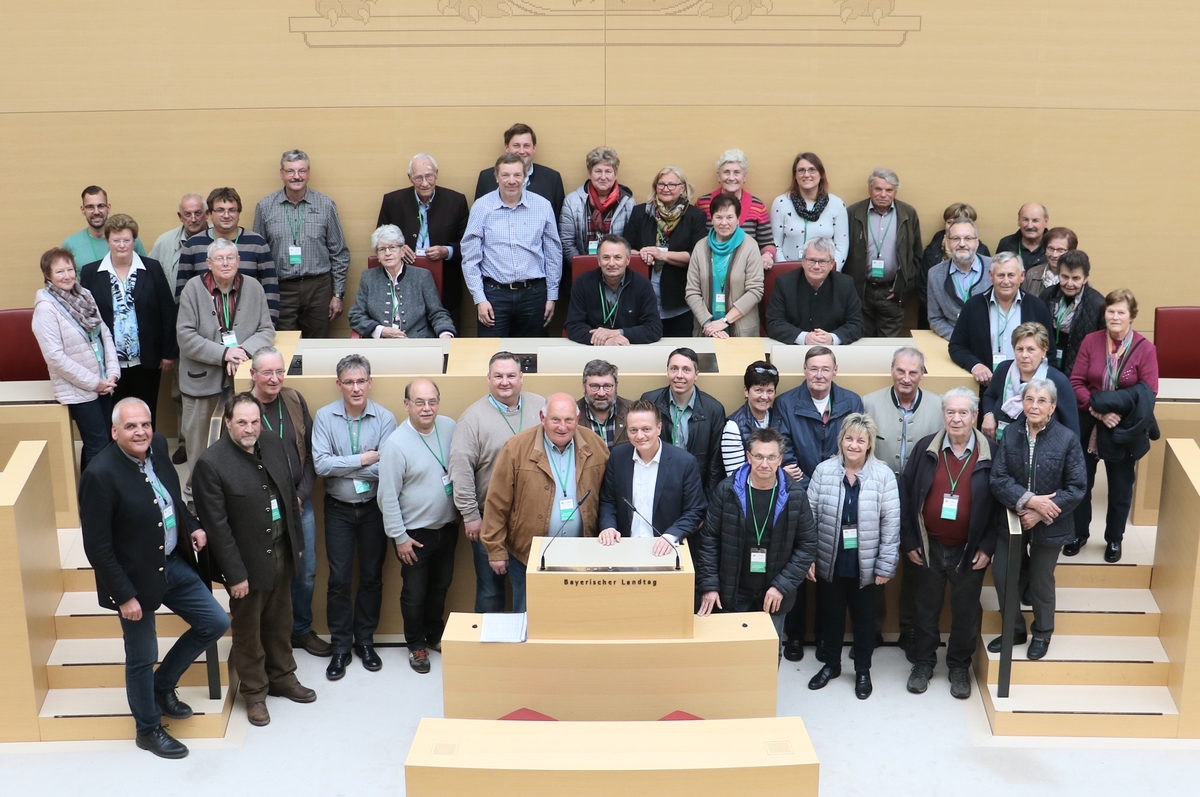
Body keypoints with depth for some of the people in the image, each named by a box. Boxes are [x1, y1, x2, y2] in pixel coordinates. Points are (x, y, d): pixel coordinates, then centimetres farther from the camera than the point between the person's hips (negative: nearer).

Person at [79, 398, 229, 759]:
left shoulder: (157, 446, -5)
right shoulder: (100, 475, -26)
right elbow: (97, 548, -21)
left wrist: (192, 526, 2)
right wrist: (124, 596, -18)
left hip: (175, 564, 7)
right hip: (136, 578, -7)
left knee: (216, 623, 13)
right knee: (142, 659, 11)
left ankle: (163, 686, 34)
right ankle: (149, 730, 35)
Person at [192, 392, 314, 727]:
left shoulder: (274, 447, -1)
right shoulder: (211, 464, -20)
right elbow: (216, 526, -19)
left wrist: (297, 543, 12)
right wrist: (235, 574, -18)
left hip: (281, 552, 6)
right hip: (247, 561, -6)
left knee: (280, 622, 21)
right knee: (248, 630, 12)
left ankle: (282, 677, 41)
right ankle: (254, 692, 30)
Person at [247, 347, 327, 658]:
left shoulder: (295, 401, 1)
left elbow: (310, 452, 5)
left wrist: (301, 494, -4)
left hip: (299, 502, 4)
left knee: (306, 572, 11)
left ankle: (301, 630, 30)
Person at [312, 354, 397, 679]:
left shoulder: (385, 418, -8)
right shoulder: (325, 416, -7)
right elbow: (320, 465, -17)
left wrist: (341, 465, -17)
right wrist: (363, 460, -17)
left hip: (373, 507, 0)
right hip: (339, 509, 0)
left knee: (372, 576, 11)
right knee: (339, 578, 3)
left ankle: (365, 641, 26)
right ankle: (341, 647, 16)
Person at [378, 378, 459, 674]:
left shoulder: (449, 428, -7)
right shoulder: (396, 444, -21)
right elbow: (388, 496, -16)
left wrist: (458, 511, 10)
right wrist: (399, 537, -13)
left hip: (447, 526, 5)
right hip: (415, 533, -5)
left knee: (441, 586, 21)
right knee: (415, 593, 10)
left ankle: (435, 635, 42)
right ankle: (416, 645, 32)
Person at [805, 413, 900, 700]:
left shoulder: (884, 475, -10)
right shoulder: (823, 471, -7)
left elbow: (891, 524, -8)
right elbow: (810, 517, -3)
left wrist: (886, 565, -8)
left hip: (865, 564, -1)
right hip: (830, 562, 1)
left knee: (864, 616, 14)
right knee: (832, 613, 18)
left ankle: (863, 670, 33)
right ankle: (831, 664, 37)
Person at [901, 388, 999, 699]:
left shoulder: (990, 453, -8)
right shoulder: (925, 448, -5)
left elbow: (999, 504, -3)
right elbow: (905, 496, -1)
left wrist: (987, 547, -7)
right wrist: (908, 541, -4)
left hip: (969, 551, -1)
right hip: (928, 547, 1)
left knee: (965, 612, 13)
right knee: (926, 609, 14)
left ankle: (959, 667, 31)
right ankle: (923, 663, 31)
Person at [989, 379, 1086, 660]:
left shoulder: (1068, 439, -14)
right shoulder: (1010, 434, -7)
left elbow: (1077, 488, -13)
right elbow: (998, 479, -11)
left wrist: (1039, 515, -19)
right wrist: (1030, 500, -26)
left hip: (1049, 525, -2)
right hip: (1012, 521, 2)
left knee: (1041, 582, 15)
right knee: (1003, 575, 9)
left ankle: (1042, 634, 40)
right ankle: (1015, 630, 33)